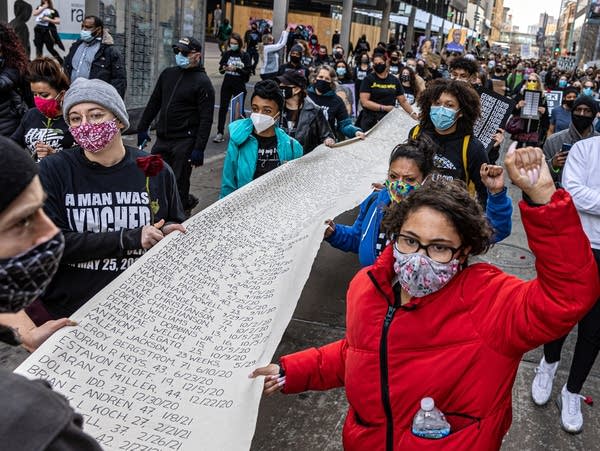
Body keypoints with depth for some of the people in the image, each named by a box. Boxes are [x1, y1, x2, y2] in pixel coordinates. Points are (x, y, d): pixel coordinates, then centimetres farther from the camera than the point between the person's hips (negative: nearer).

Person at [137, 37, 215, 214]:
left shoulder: (202, 82, -8)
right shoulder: (168, 74, 11)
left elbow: (206, 119, -12)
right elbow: (153, 103, 19)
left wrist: (199, 148, -18)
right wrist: (142, 128, 15)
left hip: (184, 141, -7)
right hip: (162, 139, 7)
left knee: (178, 183, -2)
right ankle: (186, 201, 24)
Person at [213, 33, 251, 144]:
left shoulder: (244, 56, -4)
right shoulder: (226, 54, 3)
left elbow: (248, 72, -9)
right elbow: (220, 70, 6)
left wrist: (236, 69, -22)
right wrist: (224, 68, -16)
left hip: (239, 86, -2)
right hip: (227, 84, 2)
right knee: (223, 108, -2)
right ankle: (220, 132, 1)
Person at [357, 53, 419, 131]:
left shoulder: (394, 80, 10)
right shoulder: (368, 79, -1)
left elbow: (403, 101, 11)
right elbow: (364, 102, -10)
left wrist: (413, 114, -3)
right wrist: (384, 108, -16)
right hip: (370, 120, -3)